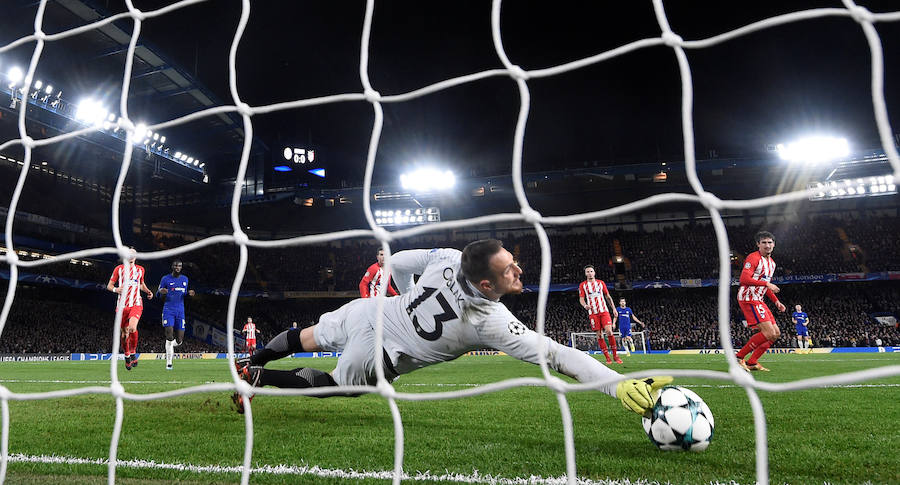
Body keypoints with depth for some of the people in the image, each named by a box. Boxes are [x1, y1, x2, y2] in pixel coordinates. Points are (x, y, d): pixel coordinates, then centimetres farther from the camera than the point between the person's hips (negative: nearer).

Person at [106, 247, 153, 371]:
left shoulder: (140, 269, 10)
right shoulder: (119, 269, 4)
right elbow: (109, 285, 8)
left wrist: (148, 291, 7)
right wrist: (115, 289, -14)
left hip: (136, 305, 0)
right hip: (122, 305, 0)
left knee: (132, 328, -23)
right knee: (124, 333, 5)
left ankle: (133, 353, -4)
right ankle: (127, 357, 24)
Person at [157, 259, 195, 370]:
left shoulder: (185, 279, 13)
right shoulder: (165, 279, 0)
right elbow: (158, 293, 5)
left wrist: (189, 293, 0)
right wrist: (161, 292, -19)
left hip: (180, 311, 4)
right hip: (168, 310, -4)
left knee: (179, 340, 1)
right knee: (169, 337, -16)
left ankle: (170, 346, 36)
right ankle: (169, 363, -6)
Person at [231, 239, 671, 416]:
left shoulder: (447, 257, -15)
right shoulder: (492, 324, -29)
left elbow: (396, 263, 1)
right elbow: (555, 354, -32)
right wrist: (622, 385, -35)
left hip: (367, 311, 5)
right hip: (378, 355, -4)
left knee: (305, 338, 29)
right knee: (330, 384, 25)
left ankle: (248, 362, 48)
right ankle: (257, 377, 25)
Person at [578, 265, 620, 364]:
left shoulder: (601, 283, 11)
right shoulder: (582, 285, 6)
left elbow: (608, 297, 16)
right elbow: (581, 299, 3)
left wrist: (614, 308, 10)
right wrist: (585, 305, -19)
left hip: (604, 311, 0)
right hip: (593, 313, 0)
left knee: (609, 331, -15)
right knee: (599, 335, -2)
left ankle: (615, 355, -2)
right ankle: (608, 358, 4)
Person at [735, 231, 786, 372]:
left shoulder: (771, 262, 19)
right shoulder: (753, 258, -12)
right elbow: (744, 279, -24)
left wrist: (776, 301, 20)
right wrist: (767, 283, -23)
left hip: (758, 300, 10)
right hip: (748, 298, -10)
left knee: (776, 333, 8)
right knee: (769, 333, -16)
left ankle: (752, 362, 11)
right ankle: (739, 357, -7)